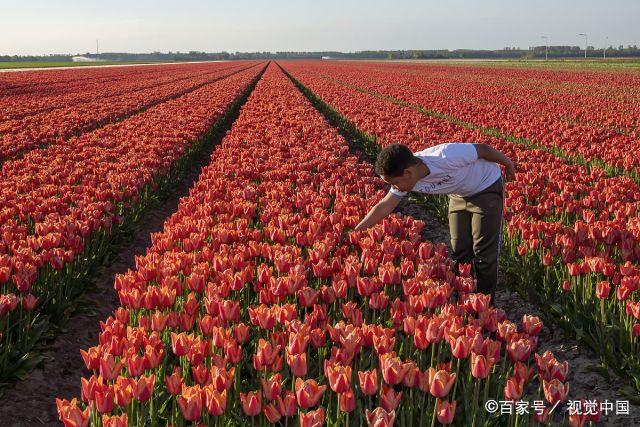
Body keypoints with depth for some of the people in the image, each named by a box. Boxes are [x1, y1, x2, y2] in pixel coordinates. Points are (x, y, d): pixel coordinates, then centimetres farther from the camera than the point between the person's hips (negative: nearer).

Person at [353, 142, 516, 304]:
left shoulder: (446, 157, -40)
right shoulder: (405, 178, -21)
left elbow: (483, 148, -24)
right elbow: (384, 206, -10)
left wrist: (508, 164, -5)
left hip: (487, 189, -5)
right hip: (460, 195, 5)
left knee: (484, 252, -3)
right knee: (459, 251, 7)